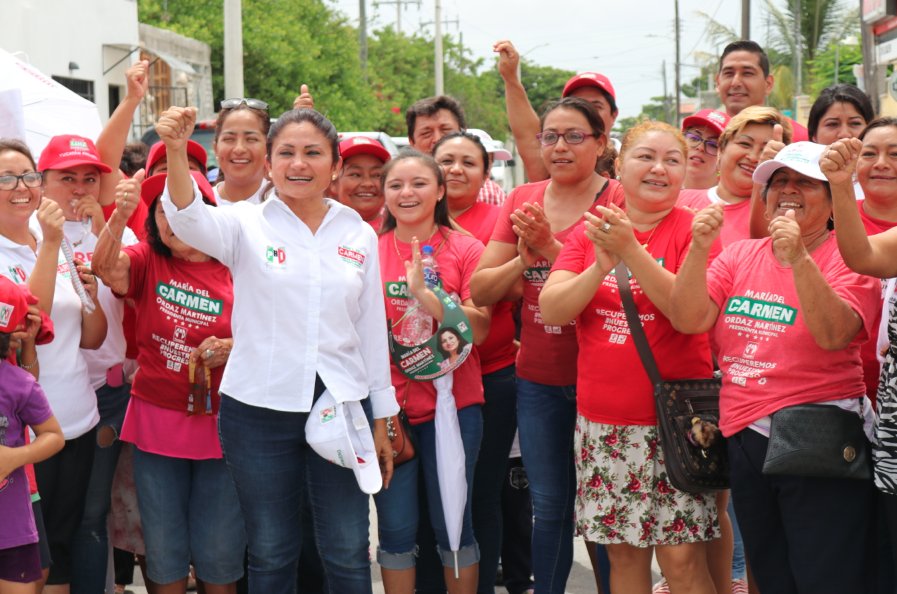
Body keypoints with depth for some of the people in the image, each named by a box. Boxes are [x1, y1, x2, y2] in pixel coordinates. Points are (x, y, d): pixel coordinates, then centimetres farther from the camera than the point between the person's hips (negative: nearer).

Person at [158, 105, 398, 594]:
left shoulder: (359, 234, 6)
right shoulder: (247, 225, -1)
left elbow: (372, 329, 10)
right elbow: (190, 220, -23)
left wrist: (382, 421, 11)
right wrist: (176, 151, -42)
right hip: (259, 409, -1)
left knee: (348, 553, 6)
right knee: (270, 553, 9)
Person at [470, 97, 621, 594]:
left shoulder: (617, 201, -6)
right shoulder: (522, 200, 7)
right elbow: (480, 291, 3)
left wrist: (551, 248, -21)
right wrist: (524, 259, -12)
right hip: (538, 379, 4)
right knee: (549, 506, 12)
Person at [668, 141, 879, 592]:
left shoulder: (847, 259, -5)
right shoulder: (739, 256, 9)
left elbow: (834, 335, -22)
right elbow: (687, 320, -3)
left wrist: (799, 260, -32)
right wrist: (698, 250, -16)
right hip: (744, 440, 5)